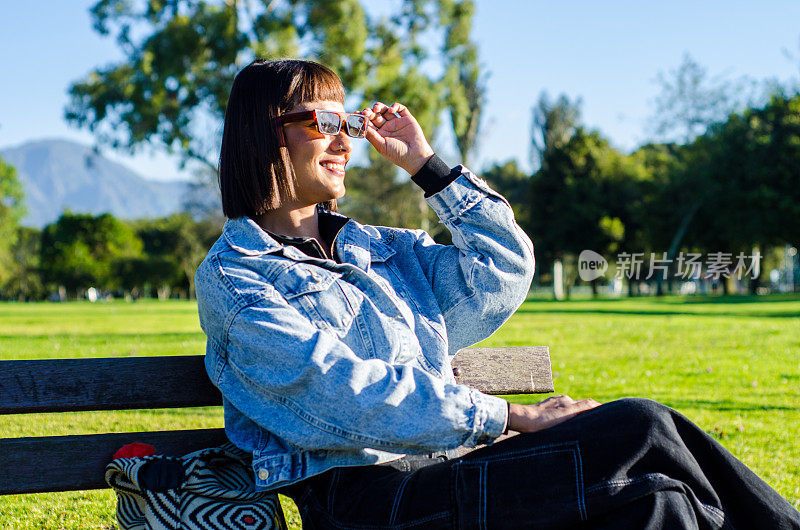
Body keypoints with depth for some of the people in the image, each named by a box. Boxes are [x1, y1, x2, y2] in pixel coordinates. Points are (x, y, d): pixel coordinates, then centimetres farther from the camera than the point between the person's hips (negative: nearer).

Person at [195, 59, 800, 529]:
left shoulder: (375, 248, 22)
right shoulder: (233, 278, -1)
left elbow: (505, 265, 22)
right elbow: (344, 397, -14)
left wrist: (426, 163, 18)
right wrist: (510, 416, -18)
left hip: (432, 470, 7)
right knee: (643, 429, -19)